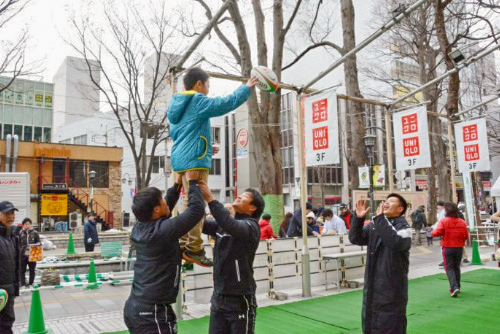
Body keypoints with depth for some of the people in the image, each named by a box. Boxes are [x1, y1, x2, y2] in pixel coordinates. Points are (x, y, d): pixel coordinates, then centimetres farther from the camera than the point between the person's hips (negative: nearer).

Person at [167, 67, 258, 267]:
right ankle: (194, 249, -8)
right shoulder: (199, 101, -7)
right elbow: (228, 103, -10)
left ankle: (185, 245, 16)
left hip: (182, 159, 9)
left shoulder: (177, 104, 19)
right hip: (194, 160, -9)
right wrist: (247, 88, 4)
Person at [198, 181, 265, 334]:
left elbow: (231, 225, -32)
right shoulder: (222, 225, 9)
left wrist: (210, 198, -33)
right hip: (218, 297, 6)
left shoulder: (251, 226, -12)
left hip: (240, 299, -6)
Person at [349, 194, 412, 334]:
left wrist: (380, 219, -27)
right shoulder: (374, 225, 9)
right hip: (372, 289, 6)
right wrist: (358, 218, -14)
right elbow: (355, 238, 0)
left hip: (392, 290, -6)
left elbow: (396, 242, -29)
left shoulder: (403, 227, -8)